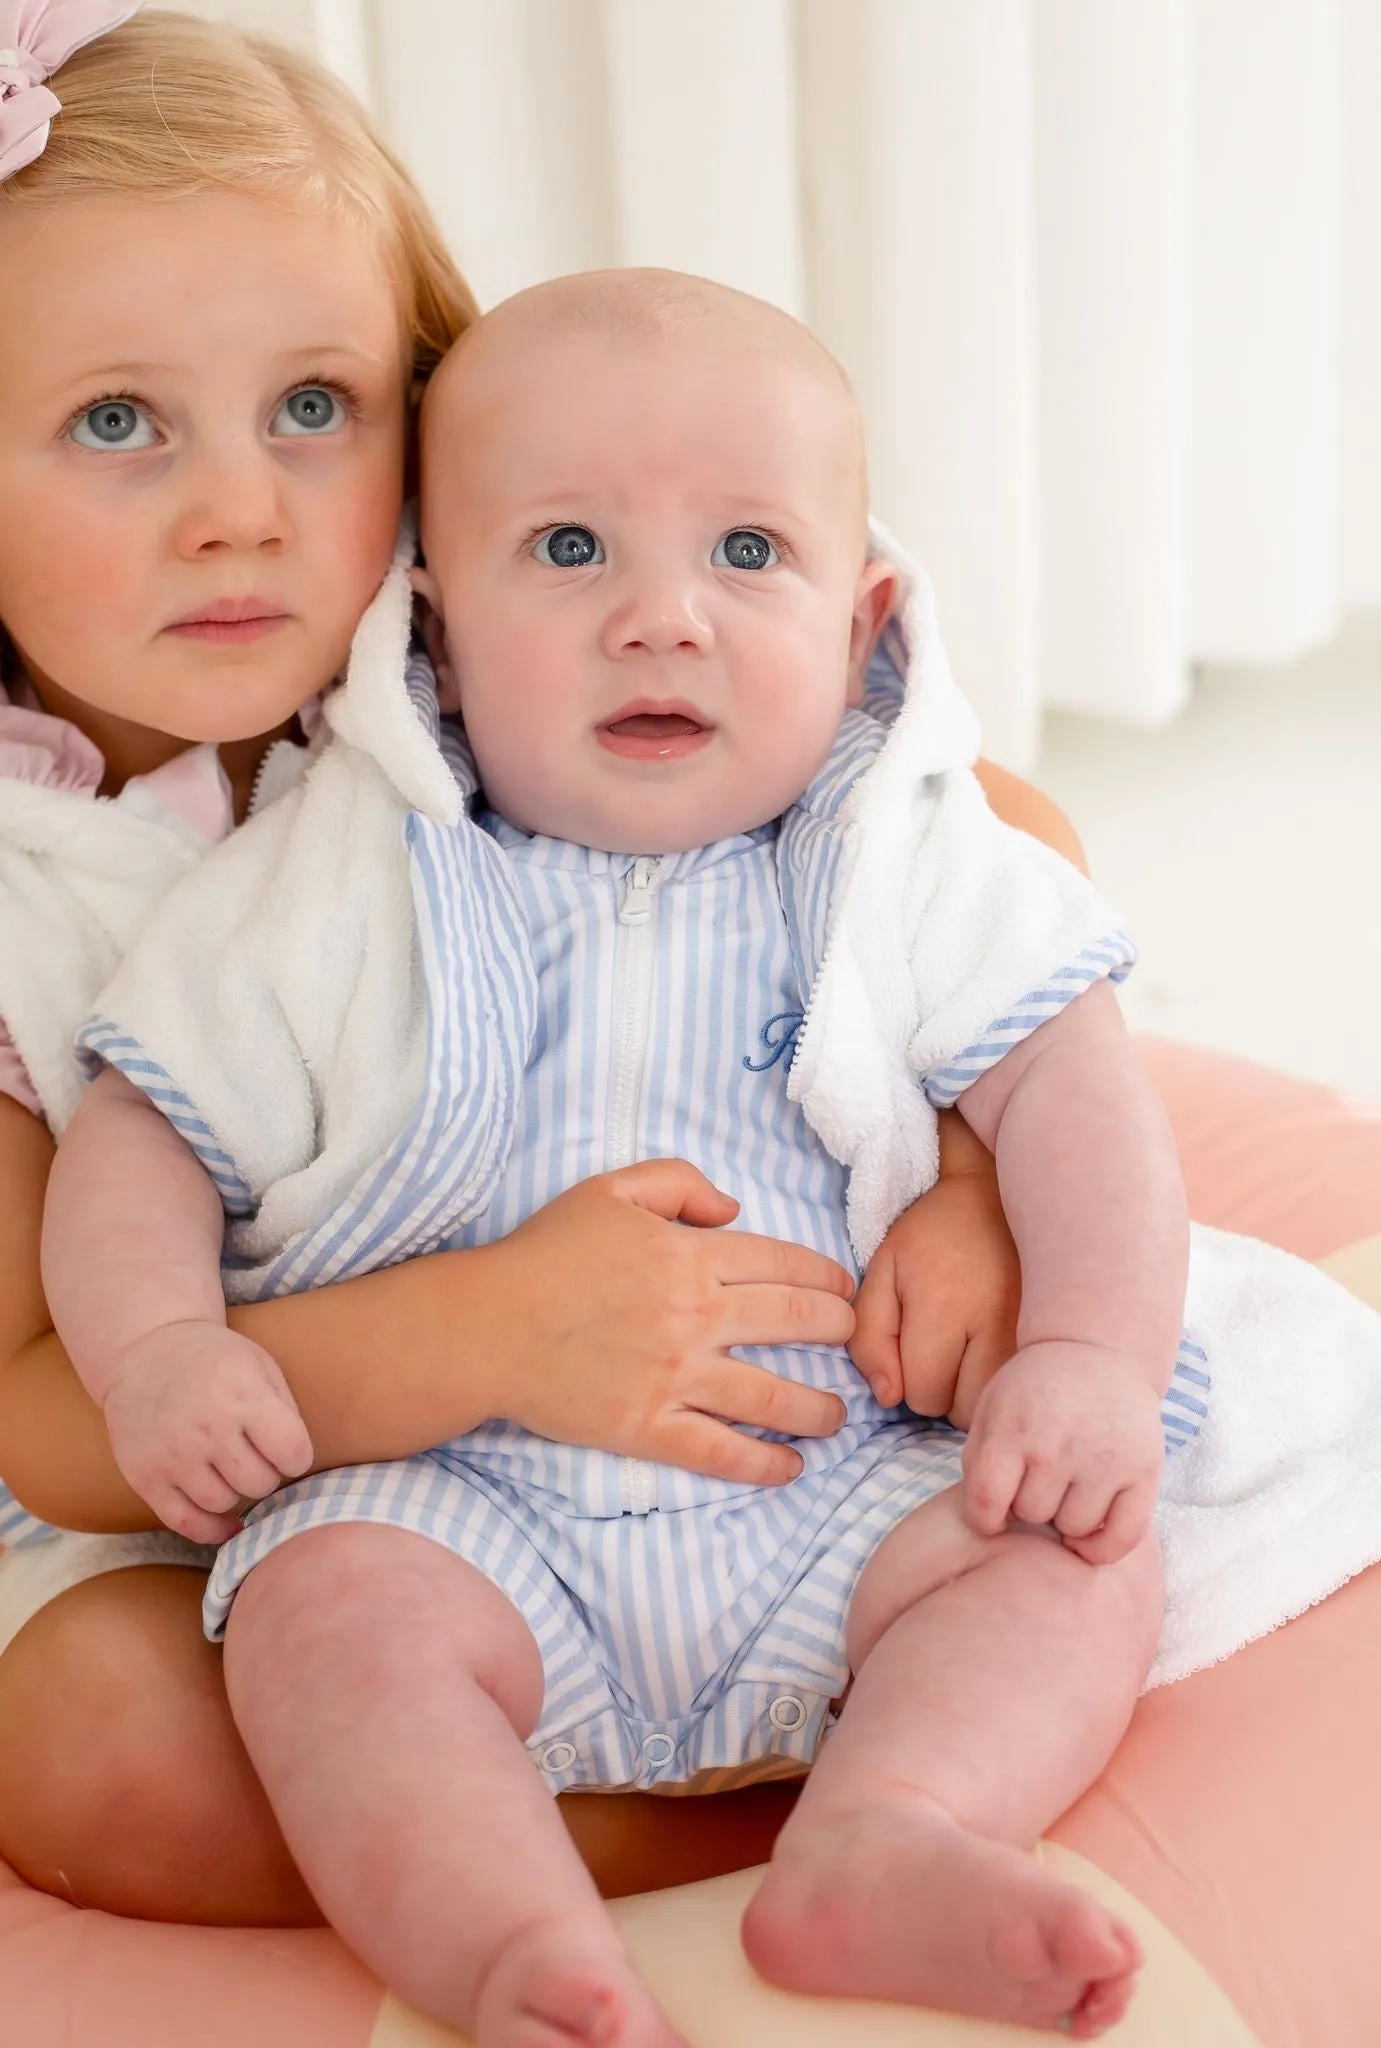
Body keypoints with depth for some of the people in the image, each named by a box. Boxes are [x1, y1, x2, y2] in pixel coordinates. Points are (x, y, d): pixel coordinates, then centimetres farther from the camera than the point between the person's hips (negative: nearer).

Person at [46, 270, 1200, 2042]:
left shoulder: (902, 868, 3)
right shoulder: (342, 891, 1)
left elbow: (1068, 1091, 1)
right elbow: (141, 1135, 4)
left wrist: (1092, 1359, -14)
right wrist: (157, 1347, -14)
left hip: (831, 1493, 2)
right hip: (449, 1500, -1)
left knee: (1087, 1550, -17)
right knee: (323, 1614, -28)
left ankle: (880, 1838, -32)